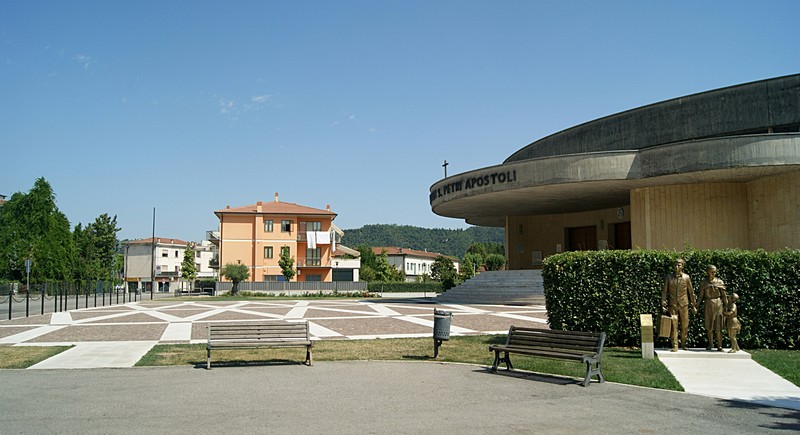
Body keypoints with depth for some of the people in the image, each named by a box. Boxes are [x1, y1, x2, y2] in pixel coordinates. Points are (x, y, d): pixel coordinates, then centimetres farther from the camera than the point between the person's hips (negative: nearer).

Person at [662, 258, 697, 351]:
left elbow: (691, 292, 8)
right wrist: (663, 304, -5)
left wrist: (694, 306, 9)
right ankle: (675, 346, -2)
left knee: (685, 326, 7)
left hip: (683, 304, 1)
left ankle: (683, 344, 24)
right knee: (673, 325, -6)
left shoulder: (686, 277, 1)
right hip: (672, 305, -1)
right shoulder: (668, 277, 0)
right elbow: (664, 291, 1)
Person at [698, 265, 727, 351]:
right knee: (709, 325, 6)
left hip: (718, 304, -1)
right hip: (708, 305, 1)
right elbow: (701, 296, 7)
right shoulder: (704, 283, 2)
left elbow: (723, 295, 5)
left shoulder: (719, 282, 1)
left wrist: (727, 306, 4)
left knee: (718, 325, -3)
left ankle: (719, 345, 3)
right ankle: (710, 344, 20)